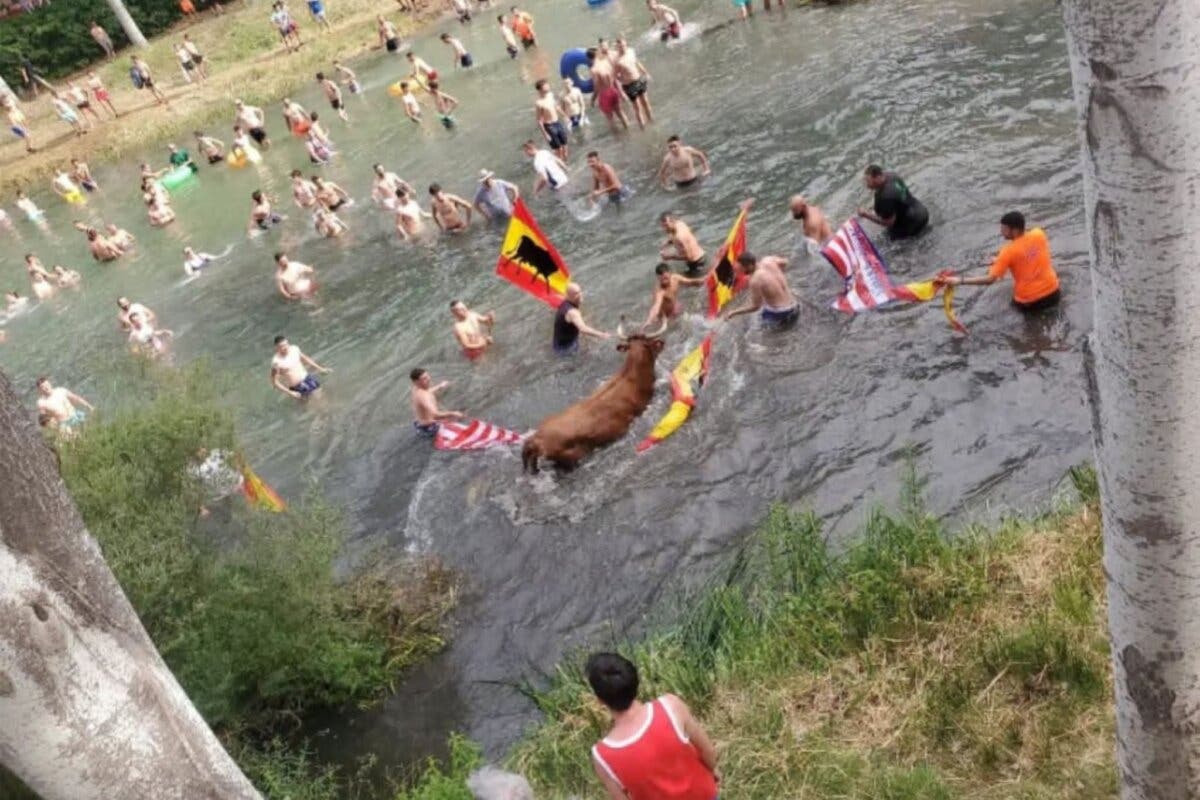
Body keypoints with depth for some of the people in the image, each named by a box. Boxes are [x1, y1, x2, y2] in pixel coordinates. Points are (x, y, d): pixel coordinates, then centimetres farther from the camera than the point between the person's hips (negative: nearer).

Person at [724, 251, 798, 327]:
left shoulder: (755, 280, -23)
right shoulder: (768, 260, -3)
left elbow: (755, 306, -17)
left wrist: (733, 313, -10)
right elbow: (784, 262, 18)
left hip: (779, 315, -6)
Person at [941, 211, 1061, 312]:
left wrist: (960, 281, -24)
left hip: (1028, 302, -2)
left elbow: (990, 280, -22)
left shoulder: (1008, 252, -19)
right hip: (1052, 295, 2)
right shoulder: (1039, 234, -6)